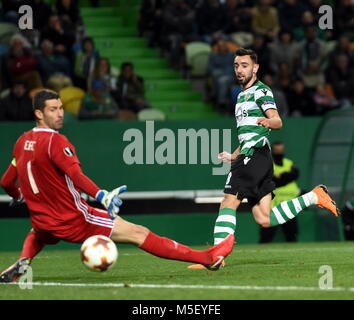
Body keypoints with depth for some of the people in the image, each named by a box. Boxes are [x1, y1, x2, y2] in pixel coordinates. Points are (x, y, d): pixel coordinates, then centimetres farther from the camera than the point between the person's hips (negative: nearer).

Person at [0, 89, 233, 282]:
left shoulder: (21, 143, 6)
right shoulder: (54, 141, -17)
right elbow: (76, 175, -32)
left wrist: (19, 196, 40)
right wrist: (102, 197, -44)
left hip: (44, 224, 7)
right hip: (73, 219, -7)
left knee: (37, 234, 46)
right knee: (138, 233, -8)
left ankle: (22, 263, 14)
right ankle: (207, 259, -12)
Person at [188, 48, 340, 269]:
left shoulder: (260, 91, -3)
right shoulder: (242, 95, 27)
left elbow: (278, 121, -19)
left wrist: (269, 122, -41)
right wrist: (233, 157, 36)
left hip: (255, 153, -9)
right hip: (248, 154, 9)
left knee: (229, 201, -16)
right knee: (264, 220, 0)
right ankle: (313, 197, 7)